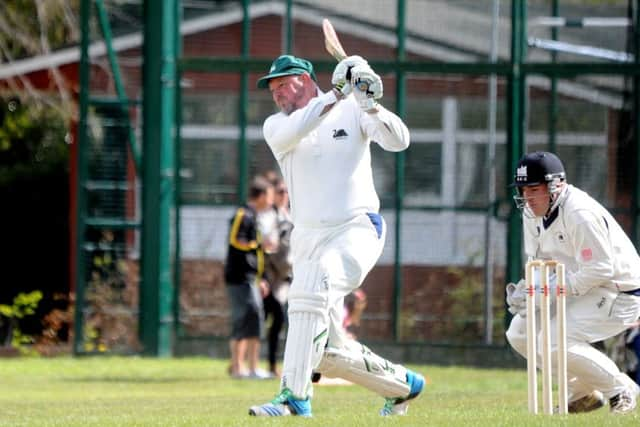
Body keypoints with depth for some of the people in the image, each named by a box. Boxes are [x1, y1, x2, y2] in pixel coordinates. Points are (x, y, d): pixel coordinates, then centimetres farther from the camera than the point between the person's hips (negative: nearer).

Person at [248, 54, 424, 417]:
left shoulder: (351, 112, 3)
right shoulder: (277, 126, 9)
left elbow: (399, 141, -10)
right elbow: (290, 133, -16)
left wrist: (371, 105, -27)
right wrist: (336, 95, -23)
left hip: (357, 229, -5)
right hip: (308, 237, 5)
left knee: (311, 285, -33)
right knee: (329, 352, 3)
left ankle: (295, 397, -36)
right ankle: (402, 384, 27)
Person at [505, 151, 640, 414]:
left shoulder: (580, 214, -26)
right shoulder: (533, 211, 2)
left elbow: (600, 270, -27)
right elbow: (539, 262, 11)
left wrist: (546, 291, -27)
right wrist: (525, 290, -11)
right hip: (579, 291, 10)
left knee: (555, 342, -25)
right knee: (519, 333, 4)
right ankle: (583, 393, 14)